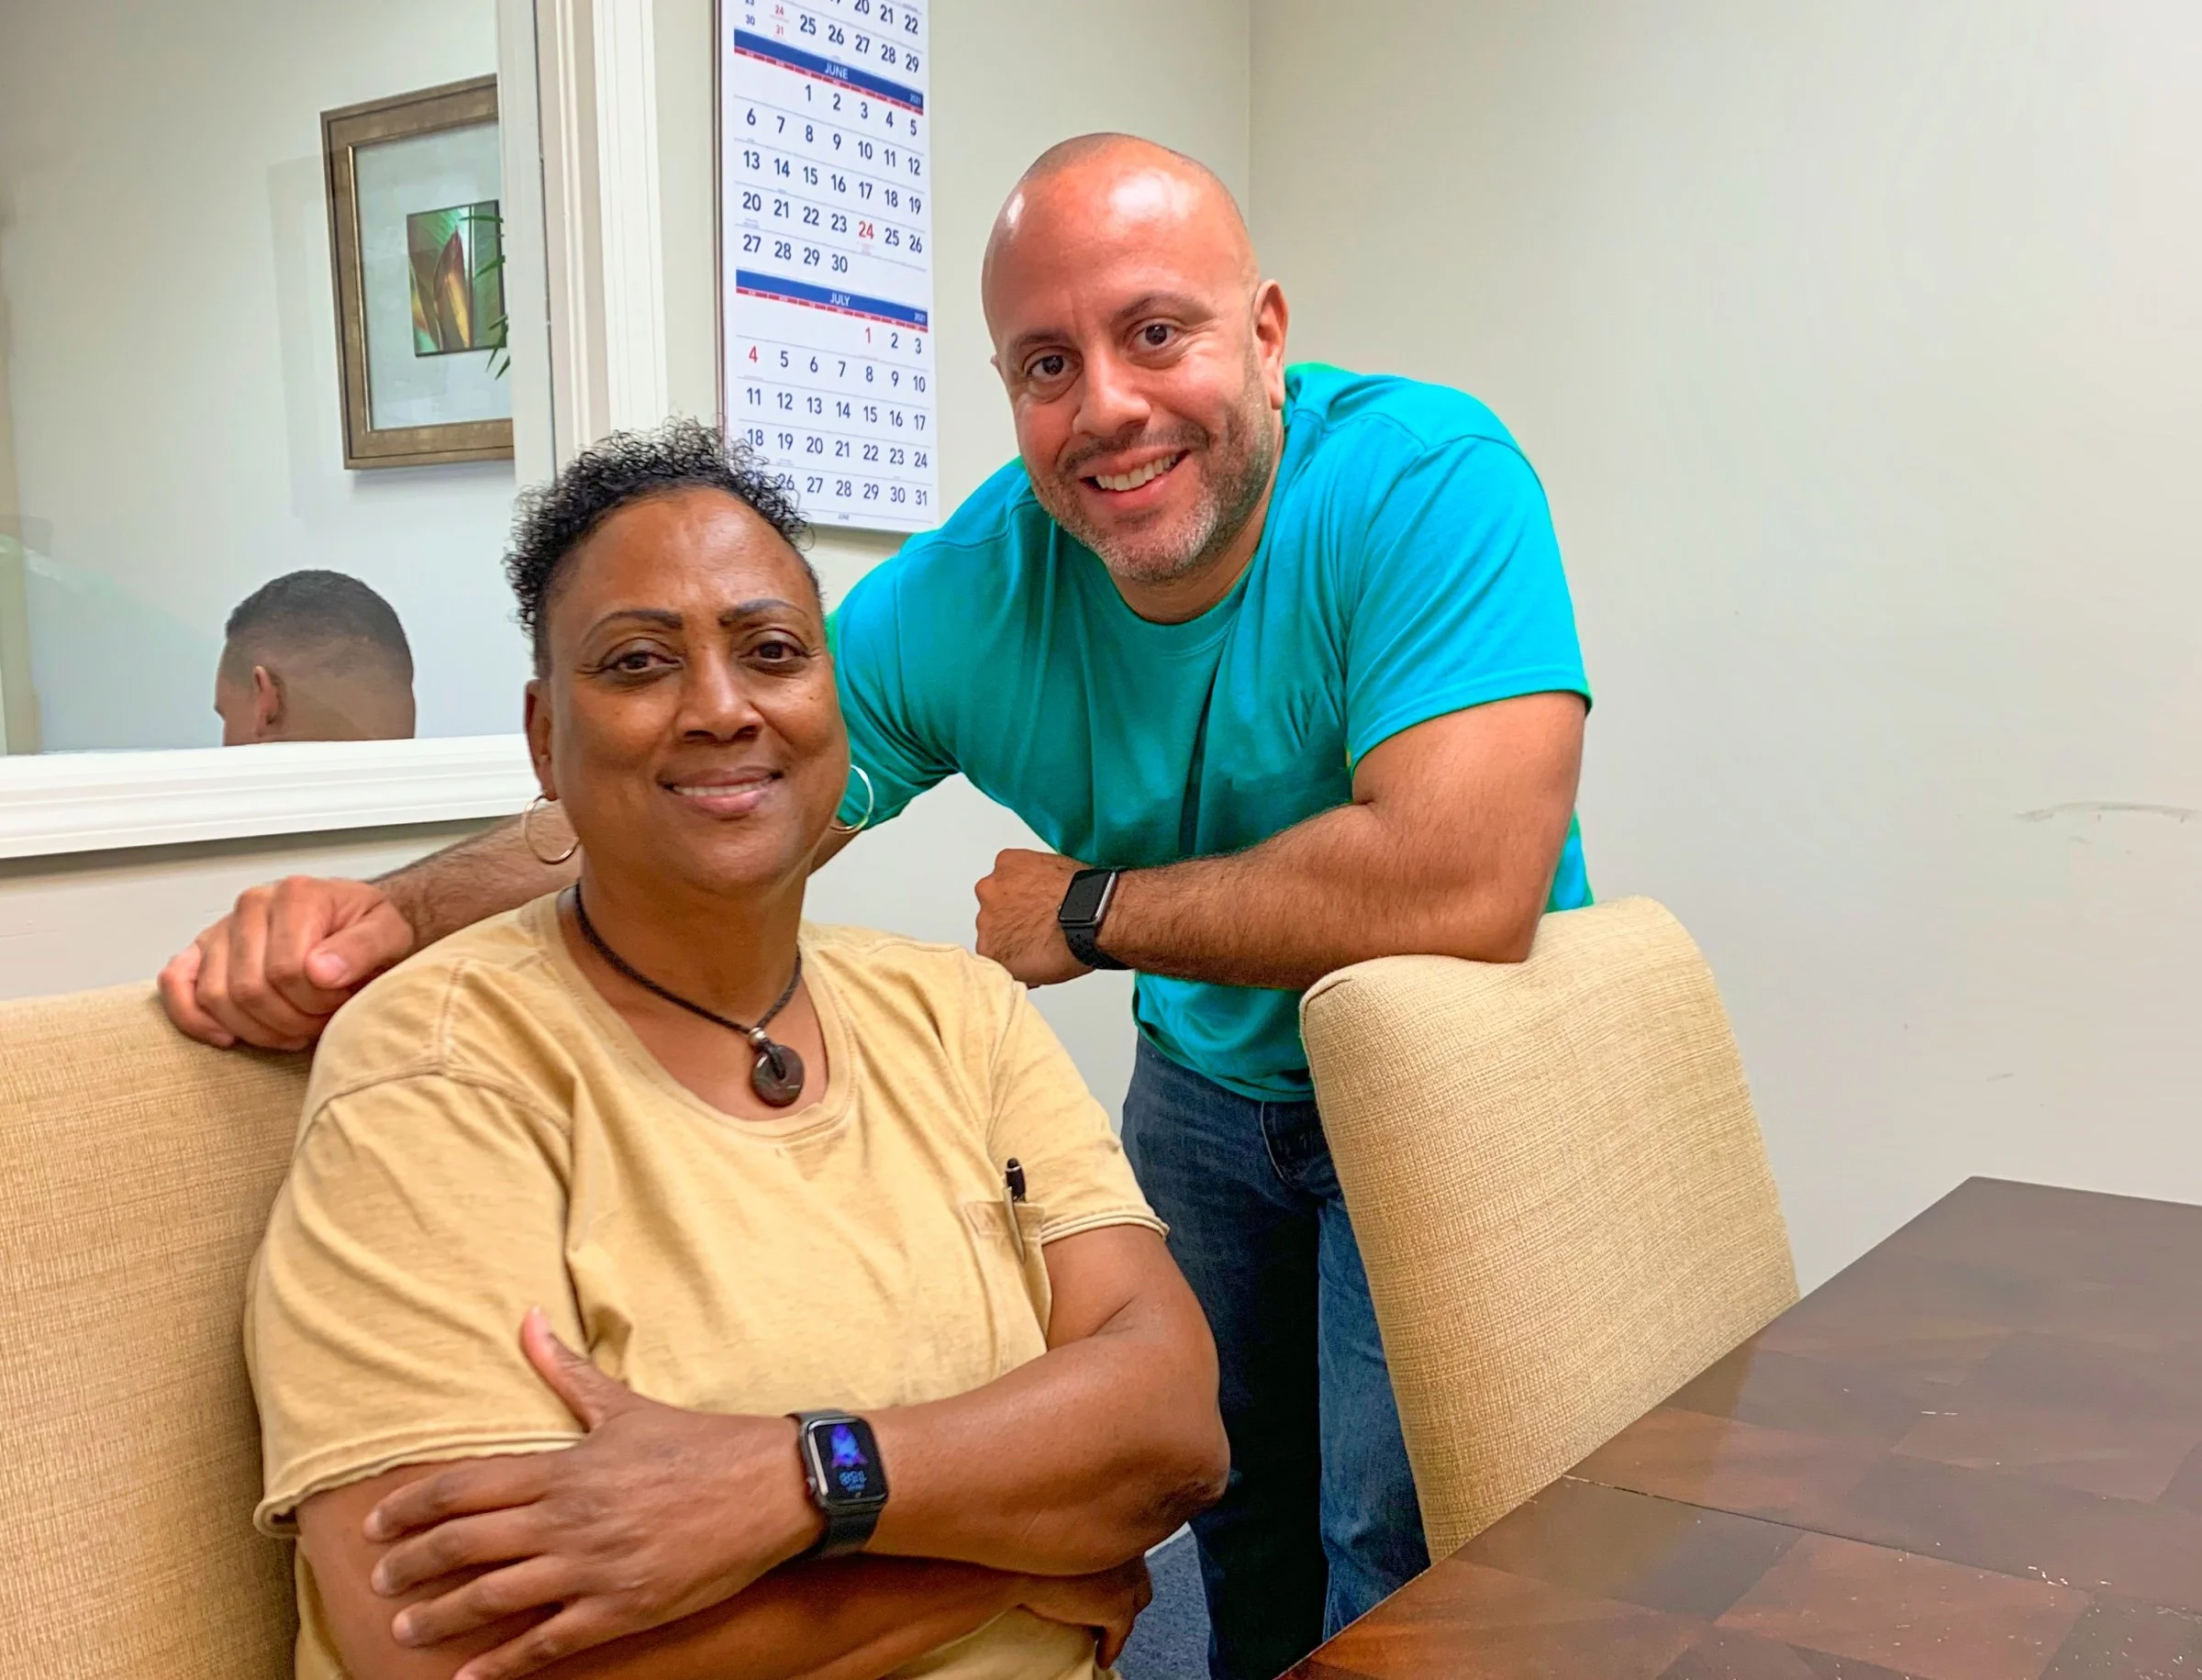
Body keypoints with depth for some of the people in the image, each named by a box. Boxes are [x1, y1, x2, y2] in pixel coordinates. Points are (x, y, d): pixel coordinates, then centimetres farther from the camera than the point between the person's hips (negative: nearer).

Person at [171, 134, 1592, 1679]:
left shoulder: (1426, 478, -28)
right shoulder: (967, 596, -15)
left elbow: (1463, 886, -40)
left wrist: (1090, 912, -26)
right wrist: (391, 910, -34)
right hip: (1207, 1078, 4)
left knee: (1393, 1556, -4)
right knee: (1232, 1508, 18)